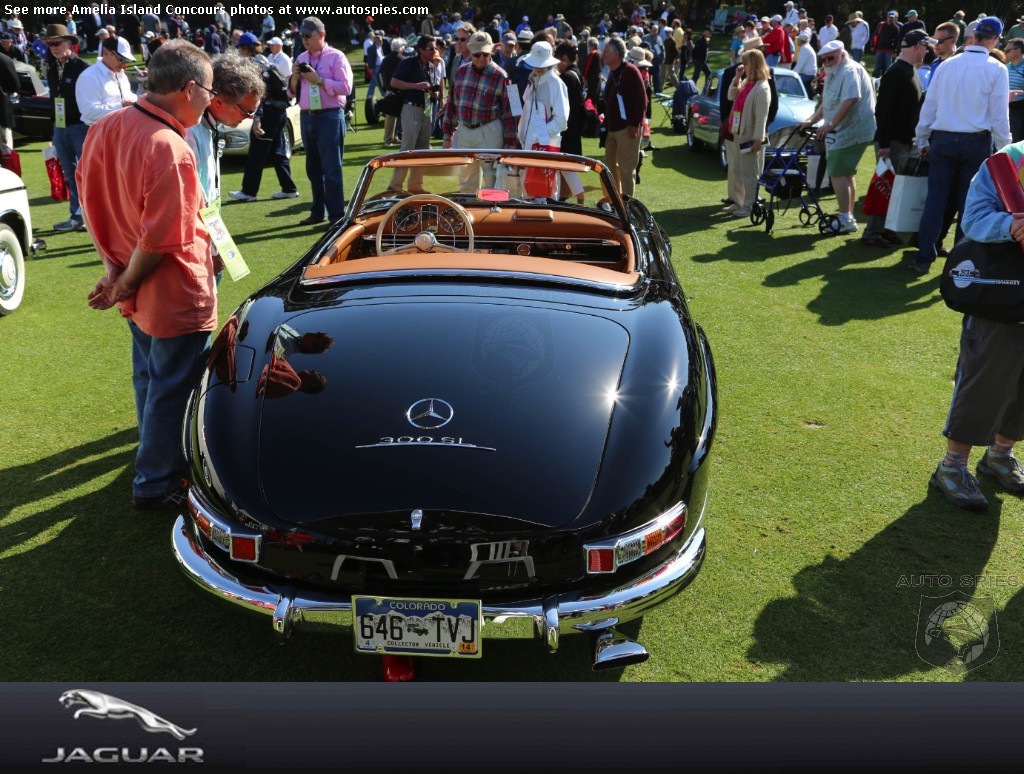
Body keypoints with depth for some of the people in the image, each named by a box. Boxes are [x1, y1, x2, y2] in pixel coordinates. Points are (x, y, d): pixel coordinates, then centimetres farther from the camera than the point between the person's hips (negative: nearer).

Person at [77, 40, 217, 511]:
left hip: (140, 295, 9)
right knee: (173, 392, 7)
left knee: (149, 378, 24)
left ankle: (159, 456, 44)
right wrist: (125, 286, -10)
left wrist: (113, 265, 8)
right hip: (176, 298, -9)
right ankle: (156, 486, 22)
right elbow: (160, 240, -26)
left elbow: (88, 194, 7)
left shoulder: (105, 129, -2)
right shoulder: (171, 151, -28)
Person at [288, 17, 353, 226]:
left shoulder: (336, 57, -3)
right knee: (313, 168, 11)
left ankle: (337, 215, -4)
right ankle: (317, 212, 19)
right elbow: (292, 92, 17)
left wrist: (318, 80, -16)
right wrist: (295, 77, -3)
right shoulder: (301, 59, 15)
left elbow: (345, 87, -13)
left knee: (331, 169, -7)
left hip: (329, 117, -7)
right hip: (306, 117, 7)